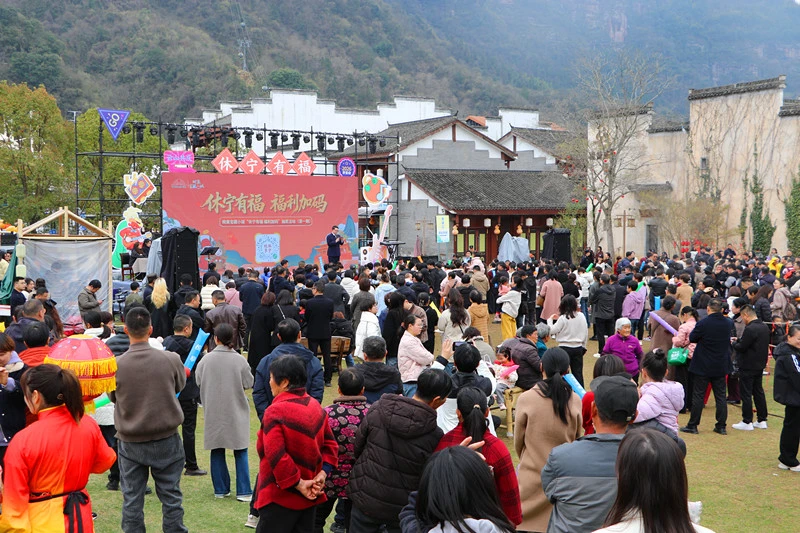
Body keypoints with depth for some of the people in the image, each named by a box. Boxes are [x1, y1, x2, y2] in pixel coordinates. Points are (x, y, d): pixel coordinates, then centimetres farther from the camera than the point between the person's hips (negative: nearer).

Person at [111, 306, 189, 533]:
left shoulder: (116, 365, -14)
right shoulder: (171, 359, -13)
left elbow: (112, 396, 4)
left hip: (130, 443, 0)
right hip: (167, 440, 0)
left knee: (132, 500, 9)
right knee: (171, 496, 12)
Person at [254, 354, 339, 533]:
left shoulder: (275, 411, -18)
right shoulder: (316, 406, 6)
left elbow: (276, 456, -24)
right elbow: (330, 444, 6)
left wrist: (298, 484, -16)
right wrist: (322, 474, -3)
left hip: (280, 498, -7)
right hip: (309, 497, 7)